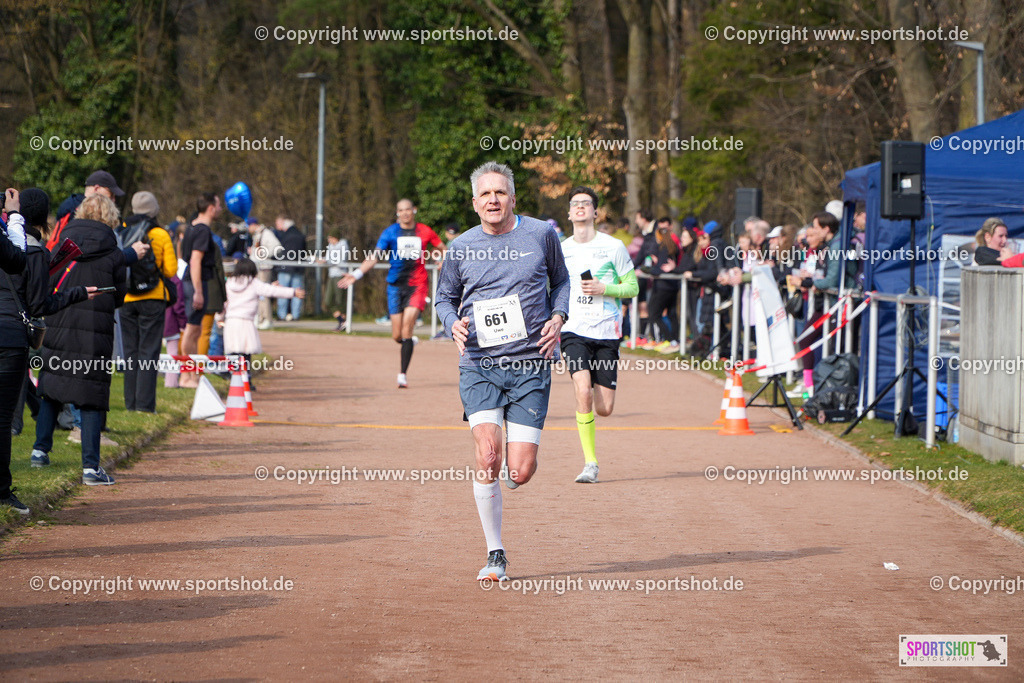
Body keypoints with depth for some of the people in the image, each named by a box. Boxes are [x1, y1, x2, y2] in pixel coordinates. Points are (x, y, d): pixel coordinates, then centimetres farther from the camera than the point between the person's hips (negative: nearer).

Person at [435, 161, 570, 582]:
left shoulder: (541, 234, 4)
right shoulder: (461, 248, 4)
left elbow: (560, 280, 19)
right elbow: (444, 297, 18)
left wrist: (558, 317, 1)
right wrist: (454, 324, -4)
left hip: (531, 366, 0)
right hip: (479, 365, 0)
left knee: (520, 472, -8)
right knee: (487, 457, -17)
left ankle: (505, 472, 33)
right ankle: (495, 555, -3)